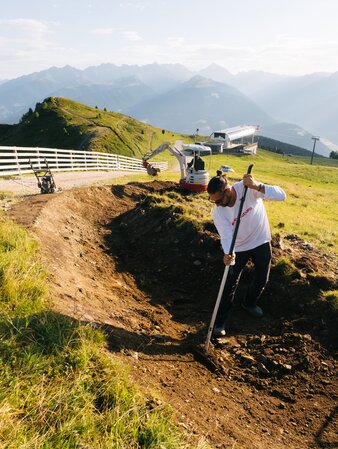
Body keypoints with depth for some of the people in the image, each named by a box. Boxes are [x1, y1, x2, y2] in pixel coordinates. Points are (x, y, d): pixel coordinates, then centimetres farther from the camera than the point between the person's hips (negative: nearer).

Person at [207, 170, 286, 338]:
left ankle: (249, 303, 48)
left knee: (261, 280, 18)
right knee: (230, 284, -3)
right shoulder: (218, 213, -23)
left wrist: (257, 186, -50)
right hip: (238, 248, -1)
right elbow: (226, 236, -30)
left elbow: (281, 195, -34)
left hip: (261, 242, 1)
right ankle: (220, 321, 16)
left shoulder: (248, 188, -27)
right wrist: (227, 253, -52)